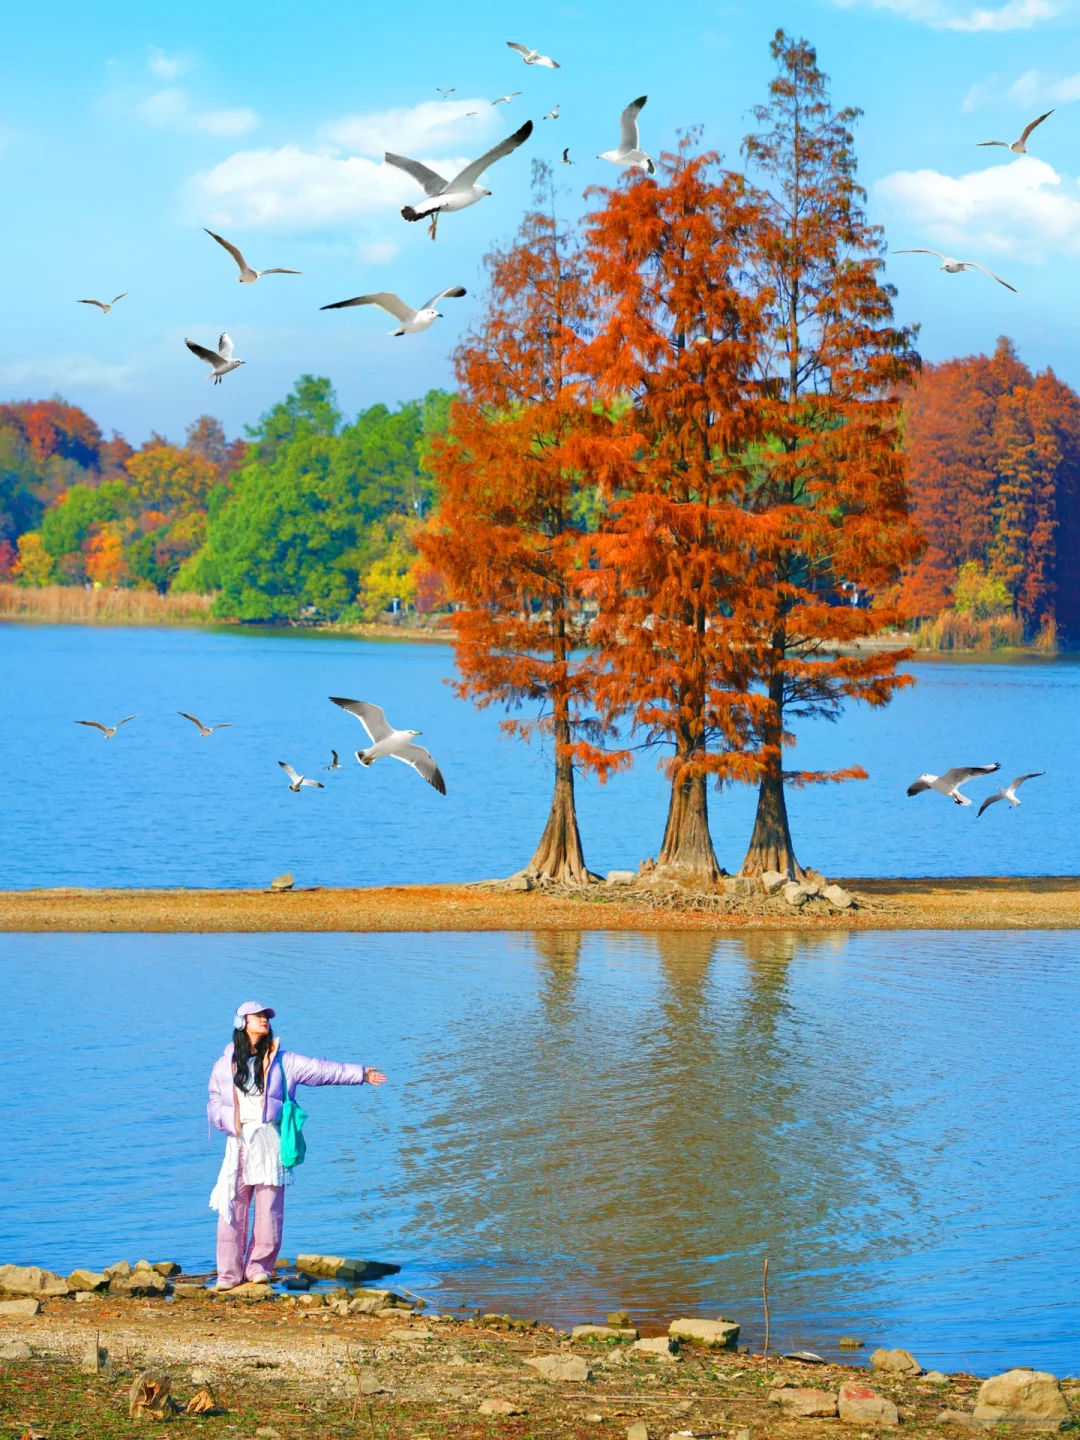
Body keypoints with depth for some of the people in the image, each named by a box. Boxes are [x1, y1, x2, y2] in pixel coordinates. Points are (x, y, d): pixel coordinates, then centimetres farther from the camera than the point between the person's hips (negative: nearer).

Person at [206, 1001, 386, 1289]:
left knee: (269, 1207, -2)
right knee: (232, 1207, -3)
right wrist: (228, 1122, -6)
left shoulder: (282, 1061, 7)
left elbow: (320, 1069, 3)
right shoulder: (225, 1065, 9)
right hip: (238, 1142, 0)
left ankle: (259, 1265, 11)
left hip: (270, 1141, 0)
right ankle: (229, 1273, 3)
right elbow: (214, 1103, 14)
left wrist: (360, 1073, -4)